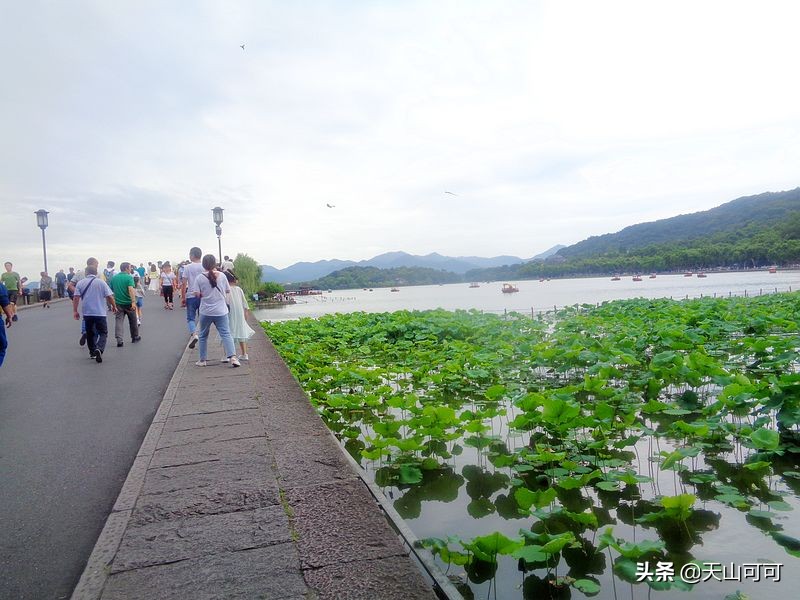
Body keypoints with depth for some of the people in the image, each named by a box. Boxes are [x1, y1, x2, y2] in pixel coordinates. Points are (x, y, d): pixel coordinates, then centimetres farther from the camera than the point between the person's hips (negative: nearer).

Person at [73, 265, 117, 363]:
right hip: (100, 313, -2)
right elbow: (110, 296, -5)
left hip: (87, 313, 2)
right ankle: (99, 349, -20)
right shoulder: (101, 282, -1)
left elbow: (76, 298, -4)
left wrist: (75, 311, 0)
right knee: (103, 333, 3)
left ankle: (92, 352, 24)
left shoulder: (80, 283, 4)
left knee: (90, 333, 17)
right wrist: (114, 306, 9)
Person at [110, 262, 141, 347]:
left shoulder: (114, 278, 6)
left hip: (118, 303, 3)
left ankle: (119, 339, -14)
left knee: (118, 321, 0)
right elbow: (131, 289, -24)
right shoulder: (129, 277, -10)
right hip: (128, 303, -3)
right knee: (132, 321, 13)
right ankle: (135, 337, 28)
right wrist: (133, 302, -32)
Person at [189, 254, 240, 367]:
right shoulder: (222, 276, -3)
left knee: (203, 336, 15)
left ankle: (202, 360, 21)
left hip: (206, 312, 0)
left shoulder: (199, 278, -6)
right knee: (226, 334, -2)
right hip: (221, 311, 0)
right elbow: (228, 291, 4)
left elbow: (197, 294, -9)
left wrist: (204, 294, 10)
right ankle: (233, 357, -16)